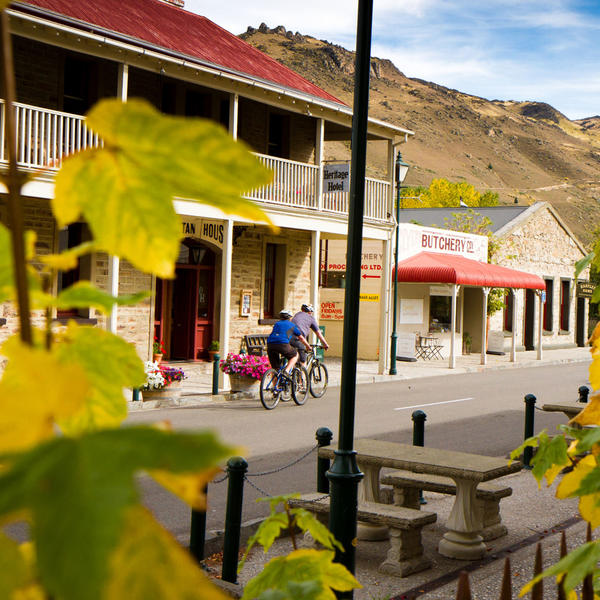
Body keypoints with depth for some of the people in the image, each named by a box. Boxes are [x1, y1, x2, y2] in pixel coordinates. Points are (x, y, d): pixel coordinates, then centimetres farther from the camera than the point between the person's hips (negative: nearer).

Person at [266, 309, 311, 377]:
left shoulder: (276, 324, 33)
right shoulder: (292, 325, 24)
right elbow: (302, 339, 31)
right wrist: (309, 347, 48)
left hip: (270, 344, 4)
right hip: (283, 344, -4)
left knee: (275, 368, 15)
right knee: (295, 355, 22)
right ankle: (287, 371, 1)